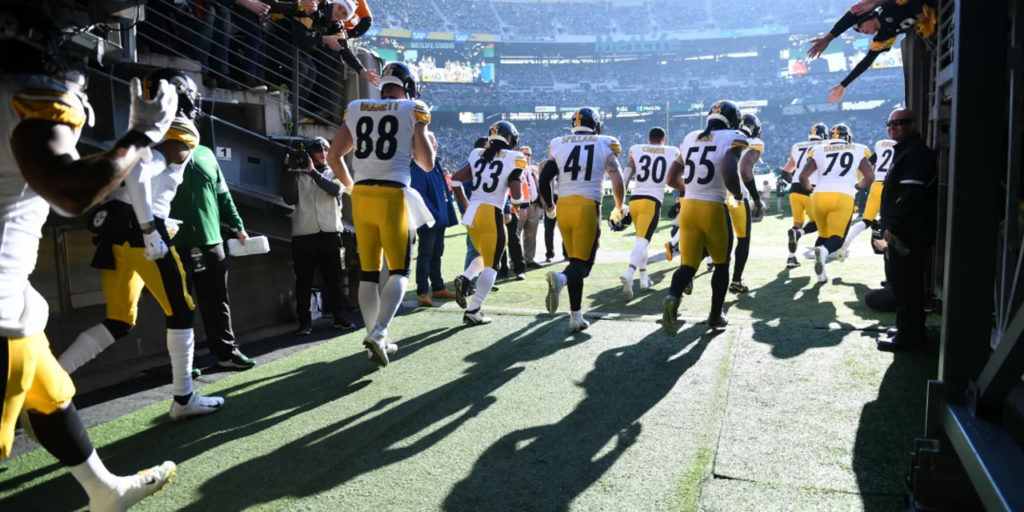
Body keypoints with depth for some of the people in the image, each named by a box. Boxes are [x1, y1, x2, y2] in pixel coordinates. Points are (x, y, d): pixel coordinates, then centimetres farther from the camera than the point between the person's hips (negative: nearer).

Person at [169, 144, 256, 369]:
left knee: (217, 301, 9)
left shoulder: (206, 153, 15)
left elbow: (223, 195, 18)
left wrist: (237, 226, 13)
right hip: (176, 243, -4)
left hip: (211, 239, 4)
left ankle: (227, 352, 18)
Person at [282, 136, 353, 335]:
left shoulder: (334, 173, 12)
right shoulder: (298, 175, 9)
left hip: (330, 234, 1)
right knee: (303, 280, 1)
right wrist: (289, 172, -7)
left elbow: (336, 188, -10)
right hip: (303, 235, 0)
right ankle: (305, 322, 6)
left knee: (333, 278, 6)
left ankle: (339, 317, 15)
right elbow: (290, 199, -3)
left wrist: (313, 172, -15)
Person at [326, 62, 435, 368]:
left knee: (368, 271, 11)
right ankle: (378, 332, -14)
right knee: (399, 271, 3)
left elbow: (334, 156, 15)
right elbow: (427, 163, 1)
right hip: (392, 196, -4)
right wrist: (421, 145, 20)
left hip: (361, 195, 4)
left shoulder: (356, 110, 12)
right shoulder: (414, 111, 1)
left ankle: (375, 337, 17)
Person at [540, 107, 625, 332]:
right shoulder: (605, 145, 6)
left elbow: (544, 180, 8)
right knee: (584, 263, 2)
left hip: (563, 206, 3)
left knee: (575, 259, 14)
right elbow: (618, 182, -2)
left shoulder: (559, 145, 11)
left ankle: (576, 317, 11)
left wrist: (550, 206, 25)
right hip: (587, 206, -3)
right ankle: (561, 278, -33)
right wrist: (619, 209, 16)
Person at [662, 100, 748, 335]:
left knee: (688, 265, 7)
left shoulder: (690, 139, 13)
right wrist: (738, 193, -1)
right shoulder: (732, 140, -5)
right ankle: (715, 316, 25)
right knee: (721, 264, 16)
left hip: (688, 207, 4)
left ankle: (673, 297, -23)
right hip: (714, 209, -4)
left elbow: (672, 179, 16)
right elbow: (730, 175, -22)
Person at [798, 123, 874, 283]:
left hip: (820, 195, 2)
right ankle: (823, 251, -34)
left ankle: (821, 274, 5)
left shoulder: (818, 151, 15)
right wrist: (857, 187, 32)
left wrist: (810, 189, 27)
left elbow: (803, 176, 7)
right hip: (843, 197, -2)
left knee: (823, 234, 18)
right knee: (837, 238, 0)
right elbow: (870, 176, 12)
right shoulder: (858, 151, 16)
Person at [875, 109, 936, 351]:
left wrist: (894, 227, -25)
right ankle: (912, 329, 30)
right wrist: (890, 226, 20)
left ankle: (908, 334, 0)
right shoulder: (905, 152, 19)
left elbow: (910, 195, -25)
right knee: (903, 281, 18)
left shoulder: (916, 153, -15)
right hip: (902, 231, 11)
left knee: (904, 282, -7)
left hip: (907, 232, -11)